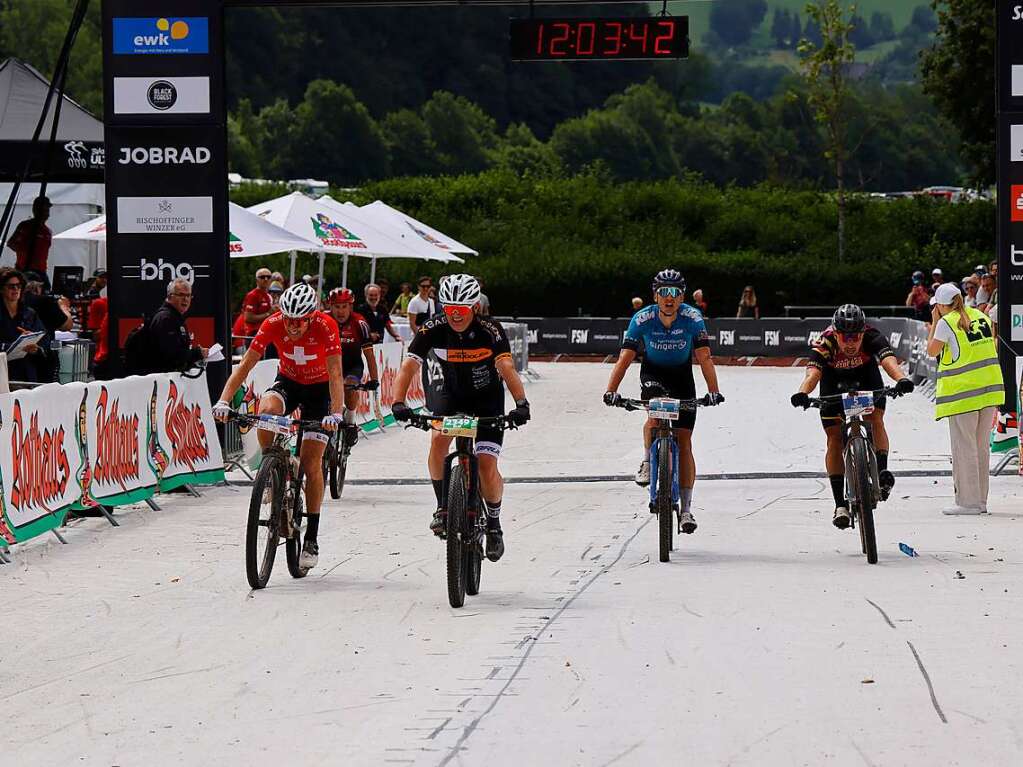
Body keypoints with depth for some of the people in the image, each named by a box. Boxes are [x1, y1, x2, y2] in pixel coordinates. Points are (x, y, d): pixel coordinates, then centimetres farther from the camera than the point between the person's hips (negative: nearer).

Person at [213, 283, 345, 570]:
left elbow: (335, 375, -32)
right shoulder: (273, 325, -23)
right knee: (266, 411, -34)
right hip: (288, 381, 2)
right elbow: (245, 365, -24)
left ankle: (312, 538, 0)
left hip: (319, 388, -2)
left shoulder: (325, 326, -29)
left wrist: (336, 413, -46)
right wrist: (224, 401, -36)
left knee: (311, 462, -9)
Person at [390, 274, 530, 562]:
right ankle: (443, 507, -9)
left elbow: (507, 368, -38)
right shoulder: (433, 330, -21)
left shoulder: (490, 330, -27)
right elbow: (409, 366, -28)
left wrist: (521, 404, -55)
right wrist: (398, 403, -45)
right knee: (438, 439, -27)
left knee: (487, 466, -13)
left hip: (488, 398, -2)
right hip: (453, 396, 2)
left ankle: (494, 524, 12)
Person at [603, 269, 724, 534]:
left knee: (684, 441, -4)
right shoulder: (643, 319, -22)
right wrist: (611, 391, -35)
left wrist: (713, 391, -36)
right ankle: (647, 461, -11)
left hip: (682, 376, 0)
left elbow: (704, 357, -24)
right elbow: (625, 358, -24)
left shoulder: (692, 318, -22)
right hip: (653, 374, 0)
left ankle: (686, 508, 0)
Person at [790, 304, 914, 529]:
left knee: (875, 419, -25)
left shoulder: (871, 337, -34)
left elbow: (888, 360, -50)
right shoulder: (826, 343, -36)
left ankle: (882, 472, -24)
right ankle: (840, 504, -7)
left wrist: (901, 379, -71)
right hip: (834, 380, -1)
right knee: (835, 438, -7)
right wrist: (802, 393, -70)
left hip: (866, 377, 1)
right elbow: (813, 372, -49)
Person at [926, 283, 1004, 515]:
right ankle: (980, 501, 15)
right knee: (982, 447, 11)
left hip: (962, 392, -7)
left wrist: (935, 322, 8)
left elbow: (932, 351, 2)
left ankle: (968, 501, -3)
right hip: (989, 389, 7)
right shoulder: (981, 316, 10)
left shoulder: (946, 323, -9)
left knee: (964, 447, -2)